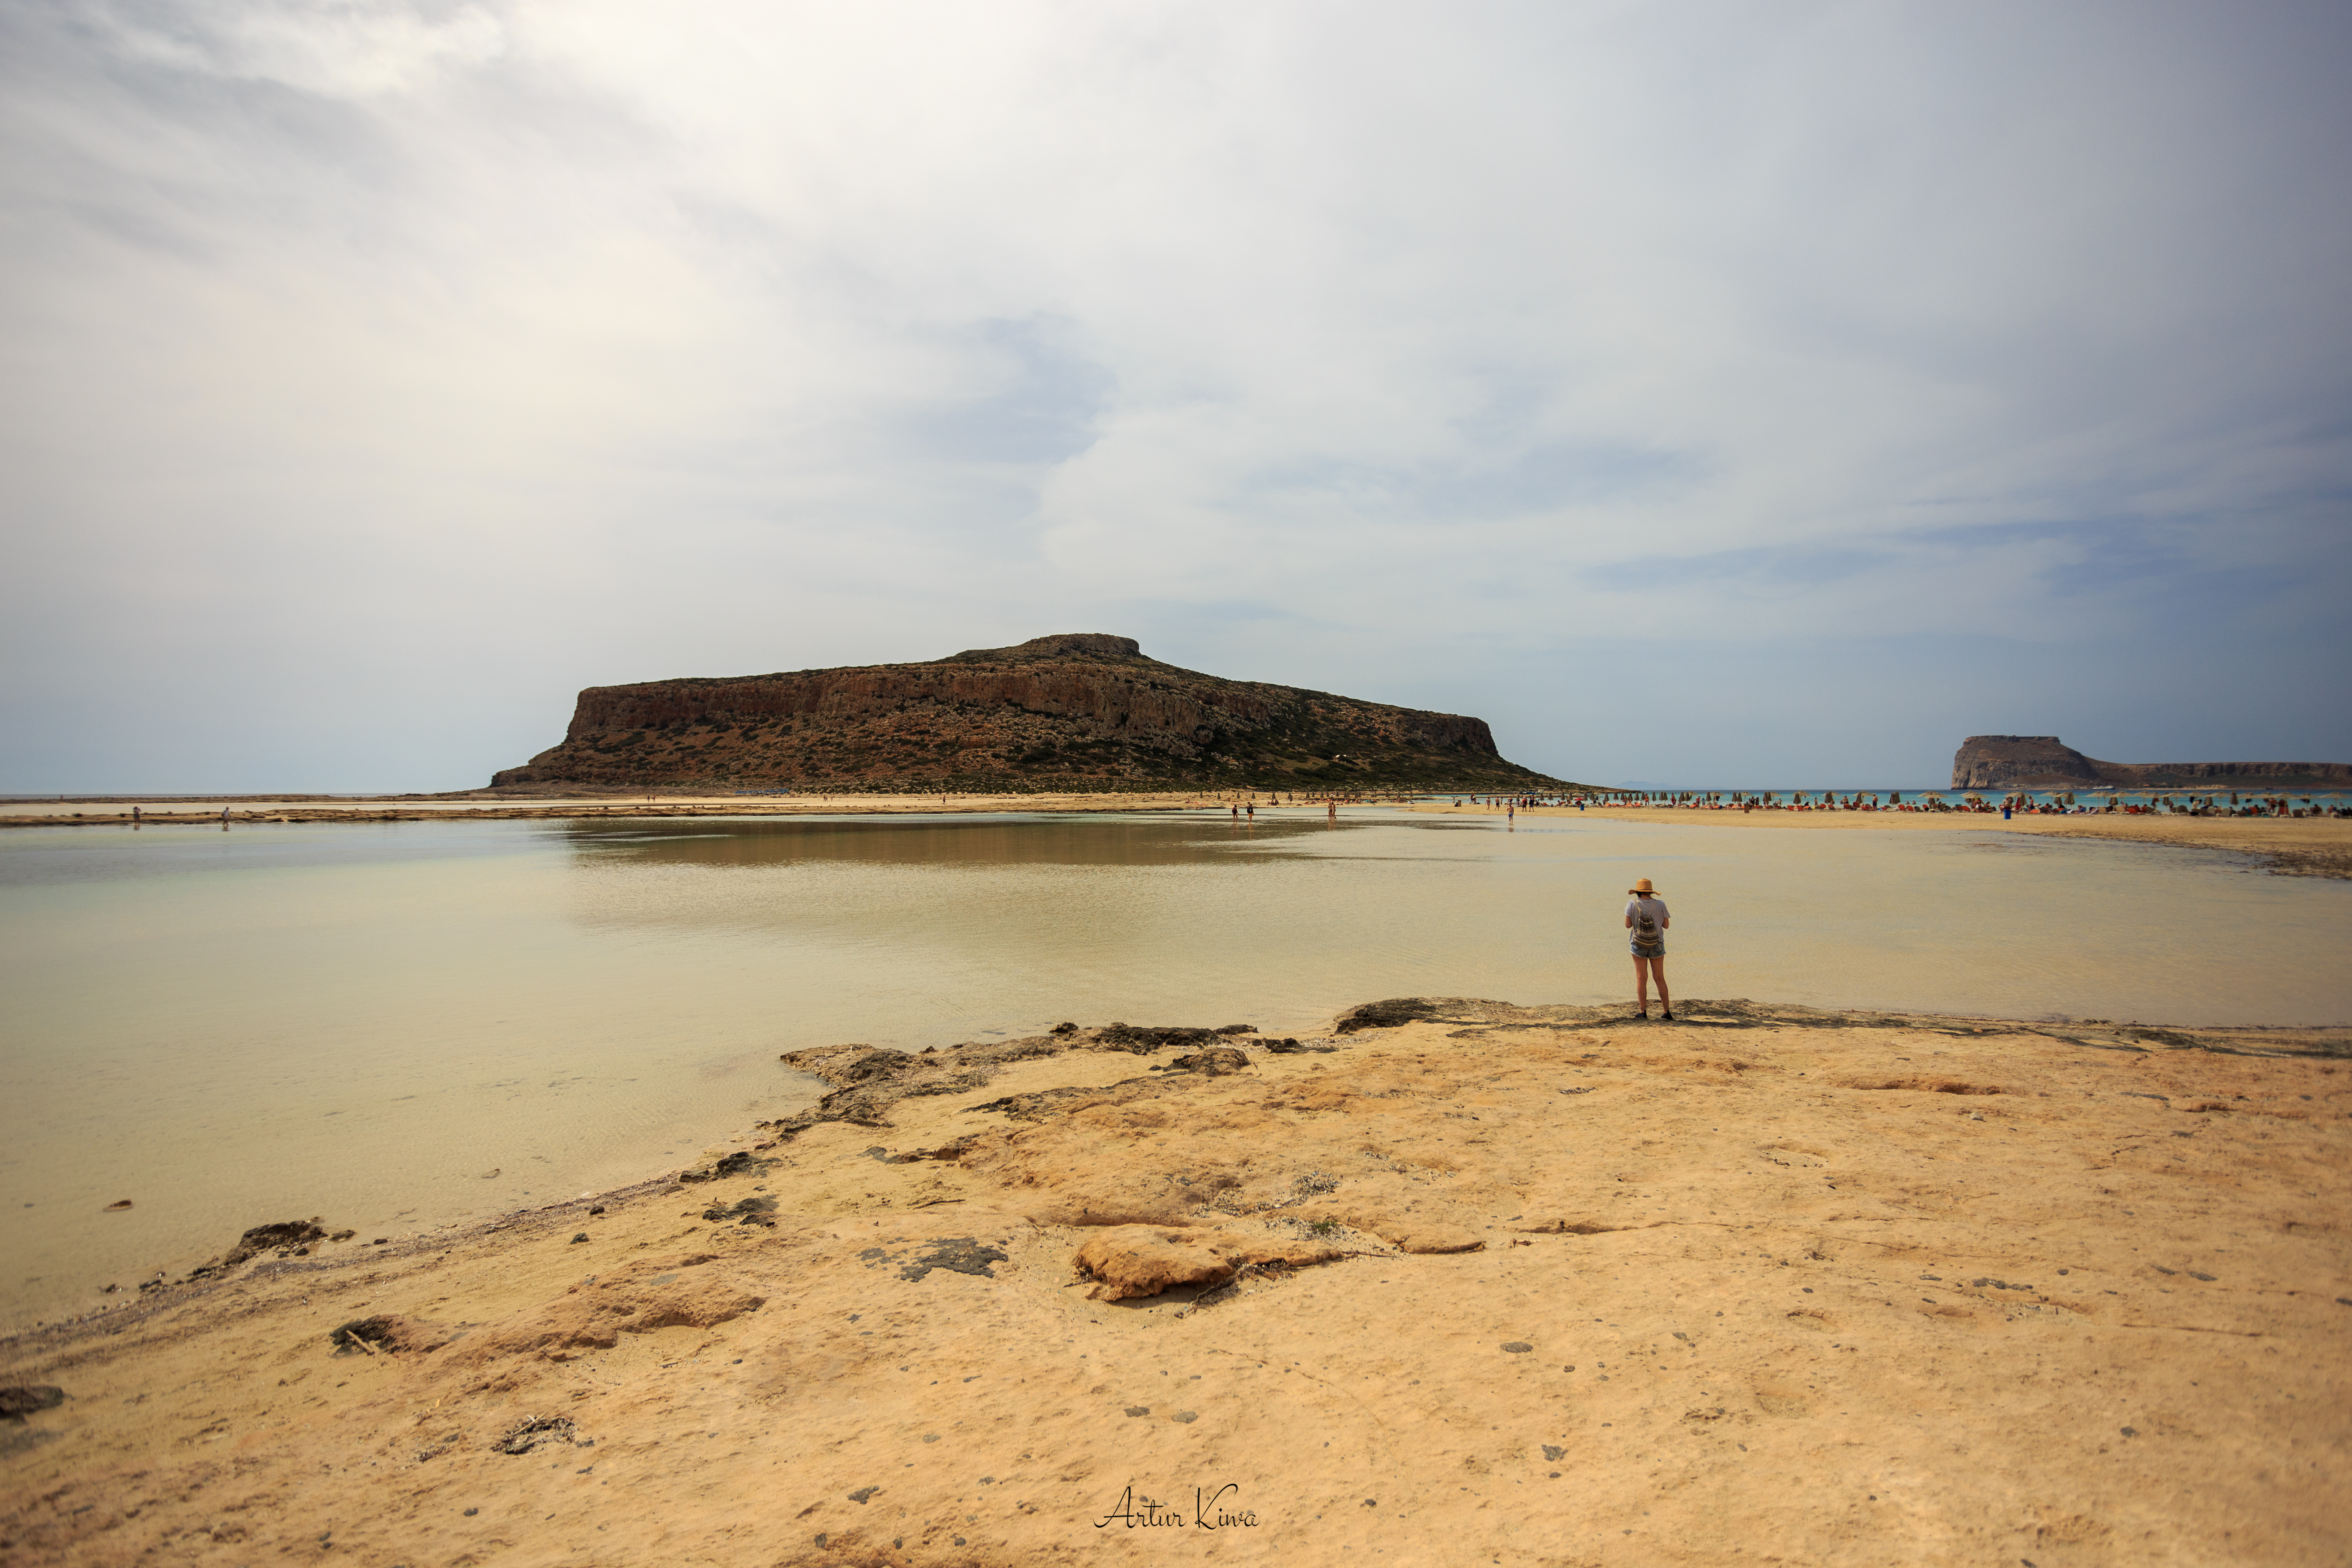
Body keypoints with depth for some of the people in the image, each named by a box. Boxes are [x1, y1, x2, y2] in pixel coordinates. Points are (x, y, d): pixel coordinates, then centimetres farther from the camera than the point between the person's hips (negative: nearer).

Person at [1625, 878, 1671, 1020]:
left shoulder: (1632, 905, -7)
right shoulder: (1660, 905, -4)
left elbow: (1628, 925, -7)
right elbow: (1666, 925, 2)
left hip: (1639, 944, -1)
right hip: (1657, 944, 1)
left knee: (1641, 978, 4)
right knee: (1660, 978, 9)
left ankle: (1643, 1011, 2)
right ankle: (1667, 1011, 10)